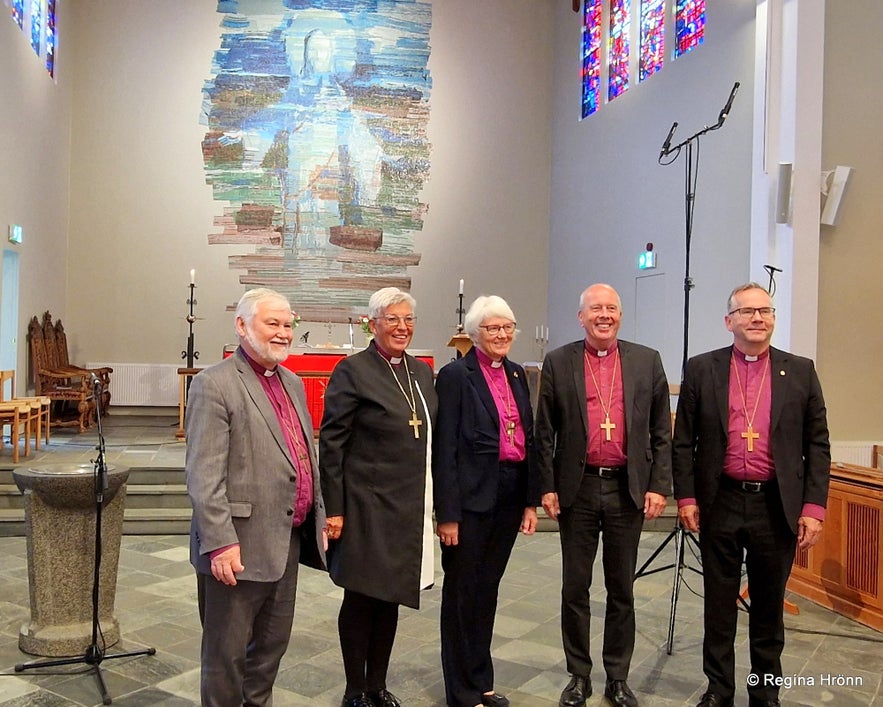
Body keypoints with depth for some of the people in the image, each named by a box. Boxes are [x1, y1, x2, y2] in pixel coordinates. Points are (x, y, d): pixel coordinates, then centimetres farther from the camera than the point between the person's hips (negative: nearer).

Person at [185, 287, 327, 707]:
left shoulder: (292, 383, 13)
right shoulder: (215, 385, -12)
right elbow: (203, 476, -17)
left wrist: (318, 518, 16)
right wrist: (220, 542, -21)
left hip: (288, 541, 8)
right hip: (240, 547, -8)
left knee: (273, 642, 20)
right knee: (227, 651, 8)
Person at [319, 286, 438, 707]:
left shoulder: (421, 372, 9)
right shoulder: (352, 371, -9)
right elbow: (331, 442, -10)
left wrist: (432, 502, 12)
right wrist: (334, 509, -13)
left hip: (410, 507, 6)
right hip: (366, 506, -6)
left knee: (391, 597, 15)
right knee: (361, 597, 7)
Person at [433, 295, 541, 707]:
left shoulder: (517, 374, 11)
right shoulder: (455, 375, -9)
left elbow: (528, 440, 12)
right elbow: (444, 449, -12)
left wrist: (531, 500, 8)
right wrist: (447, 514, -15)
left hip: (510, 496, 6)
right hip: (472, 499, -6)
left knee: (488, 589, 17)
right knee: (462, 593, 7)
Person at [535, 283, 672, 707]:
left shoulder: (647, 362, 3)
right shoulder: (558, 363, 1)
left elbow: (661, 433, 4)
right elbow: (544, 433, 2)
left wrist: (659, 486, -2)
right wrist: (547, 488, -3)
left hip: (628, 489, 1)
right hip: (576, 489, 0)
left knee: (622, 590, 11)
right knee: (575, 589, 9)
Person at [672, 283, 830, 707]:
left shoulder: (800, 372, 3)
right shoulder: (701, 370, 2)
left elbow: (817, 445, 3)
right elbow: (683, 441, 2)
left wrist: (813, 507, -4)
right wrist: (686, 497, -4)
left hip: (777, 507, 1)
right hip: (720, 504, 0)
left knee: (769, 607, 13)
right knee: (719, 605, 11)